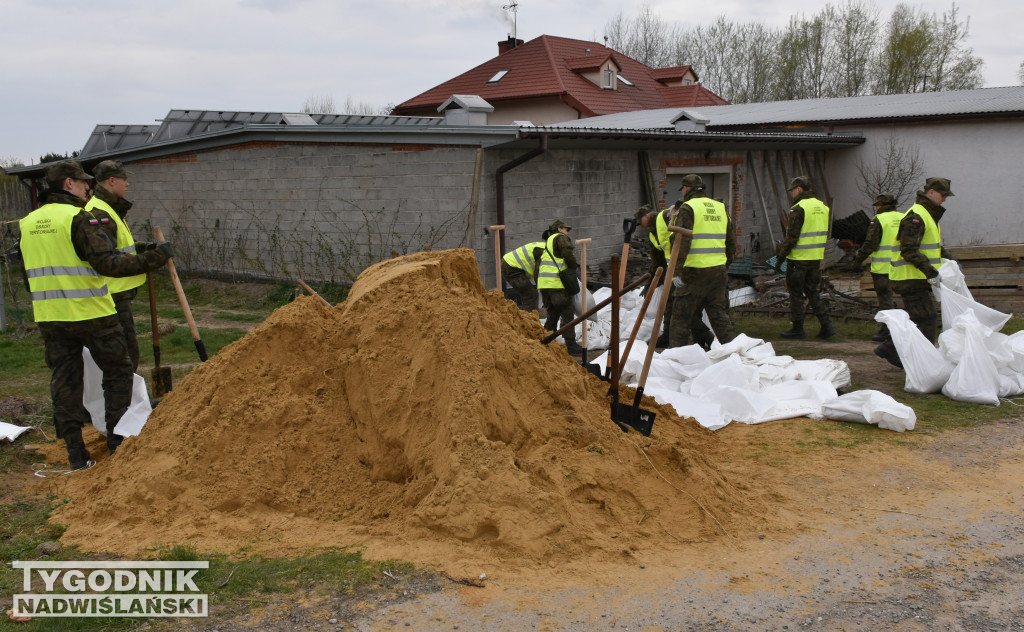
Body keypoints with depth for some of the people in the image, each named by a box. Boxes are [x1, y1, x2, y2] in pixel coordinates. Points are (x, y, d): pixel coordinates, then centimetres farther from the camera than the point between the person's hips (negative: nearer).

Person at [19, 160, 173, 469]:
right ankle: (118, 442, 12)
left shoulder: (28, 223, 10)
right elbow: (108, 263, -22)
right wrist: (154, 257, -17)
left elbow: (30, 274, 17)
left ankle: (75, 453, 13)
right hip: (91, 315, -6)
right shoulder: (79, 219, -14)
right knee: (118, 373, 10)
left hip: (49, 318, 6)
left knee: (64, 381, 11)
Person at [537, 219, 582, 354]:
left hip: (543, 283, 8)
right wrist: (574, 267, 0)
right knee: (567, 314, -4)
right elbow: (568, 254, -14)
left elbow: (538, 266, 24)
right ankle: (571, 346, -4)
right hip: (557, 283, -8)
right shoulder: (560, 237, 3)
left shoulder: (548, 242, 29)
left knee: (552, 315, 16)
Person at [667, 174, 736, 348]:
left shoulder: (688, 208, -6)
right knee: (720, 316, 12)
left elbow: (681, 242, -15)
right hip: (719, 271, 6)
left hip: (695, 272, -6)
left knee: (681, 318, 2)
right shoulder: (721, 208, 15)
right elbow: (731, 242, 18)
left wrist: (676, 272, -15)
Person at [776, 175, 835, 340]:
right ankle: (826, 326, 8)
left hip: (799, 258, -8)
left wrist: (781, 255, -8)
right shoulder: (823, 207, 10)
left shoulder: (799, 208, -15)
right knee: (812, 292, 16)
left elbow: (792, 236, -17)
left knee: (796, 294, 4)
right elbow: (825, 234, 16)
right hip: (816, 258, 8)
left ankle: (797, 329, 10)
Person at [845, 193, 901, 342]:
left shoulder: (878, 220, -10)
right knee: (889, 297, 16)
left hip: (883, 268, -6)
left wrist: (857, 262, -7)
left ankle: (885, 331, 3)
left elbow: (870, 245, -13)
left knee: (884, 299, 0)